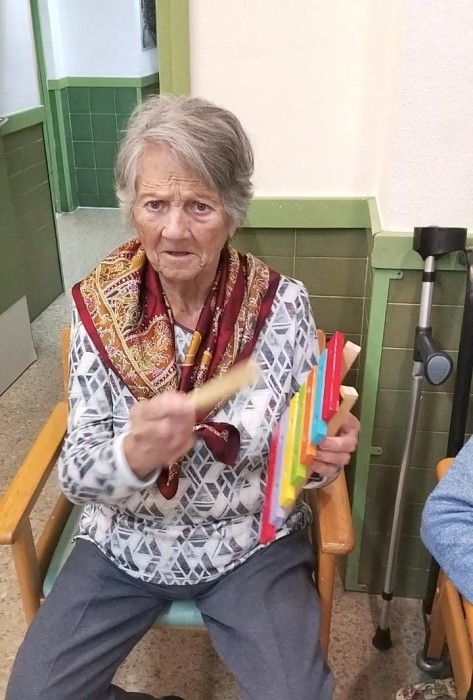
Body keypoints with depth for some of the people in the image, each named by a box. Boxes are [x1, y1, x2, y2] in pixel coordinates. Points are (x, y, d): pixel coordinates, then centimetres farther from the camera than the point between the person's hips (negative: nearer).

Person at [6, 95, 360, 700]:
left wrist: (321, 455, -28)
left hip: (251, 543, 0)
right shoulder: (99, 306, -12)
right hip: (125, 544, 1)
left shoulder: (281, 304, -14)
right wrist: (133, 456, -34)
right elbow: (75, 474, -12)